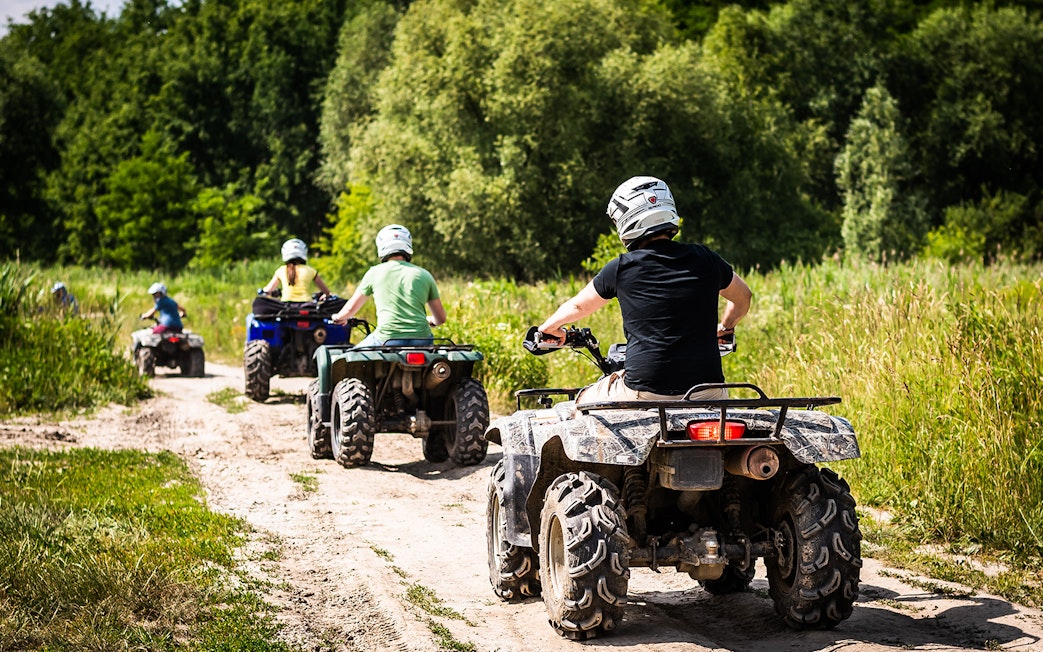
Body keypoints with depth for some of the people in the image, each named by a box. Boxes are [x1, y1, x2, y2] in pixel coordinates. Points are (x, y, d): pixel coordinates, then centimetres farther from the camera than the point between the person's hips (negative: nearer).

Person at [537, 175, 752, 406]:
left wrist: (548, 327, 40)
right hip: (707, 394, 3)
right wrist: (725, 328, 45)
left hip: (642, 396, -2)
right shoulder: (704, 259, 5)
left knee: (583, 401, 24)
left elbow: (578, 306, 19)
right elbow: (743, 297, 25)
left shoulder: (621, 268, 0)